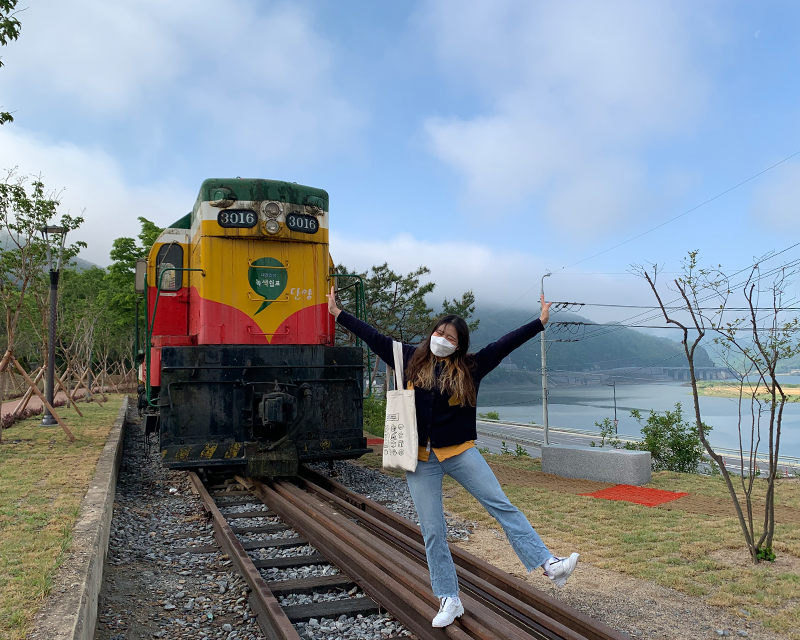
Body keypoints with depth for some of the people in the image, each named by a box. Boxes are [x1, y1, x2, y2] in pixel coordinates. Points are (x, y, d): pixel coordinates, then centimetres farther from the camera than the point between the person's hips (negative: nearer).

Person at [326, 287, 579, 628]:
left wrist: (540, 322, -3)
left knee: (502, 506, -5)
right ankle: (449, 600, 15)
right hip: (421, 459, 1)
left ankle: (548, 564, -1)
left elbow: (505, 344, -1)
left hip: (461, 452, -1)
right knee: (432, 532, 4)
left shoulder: (470, 367, 0)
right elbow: (373, 337, 7)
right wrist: (338, 313, 10)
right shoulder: (411, 359, 2)